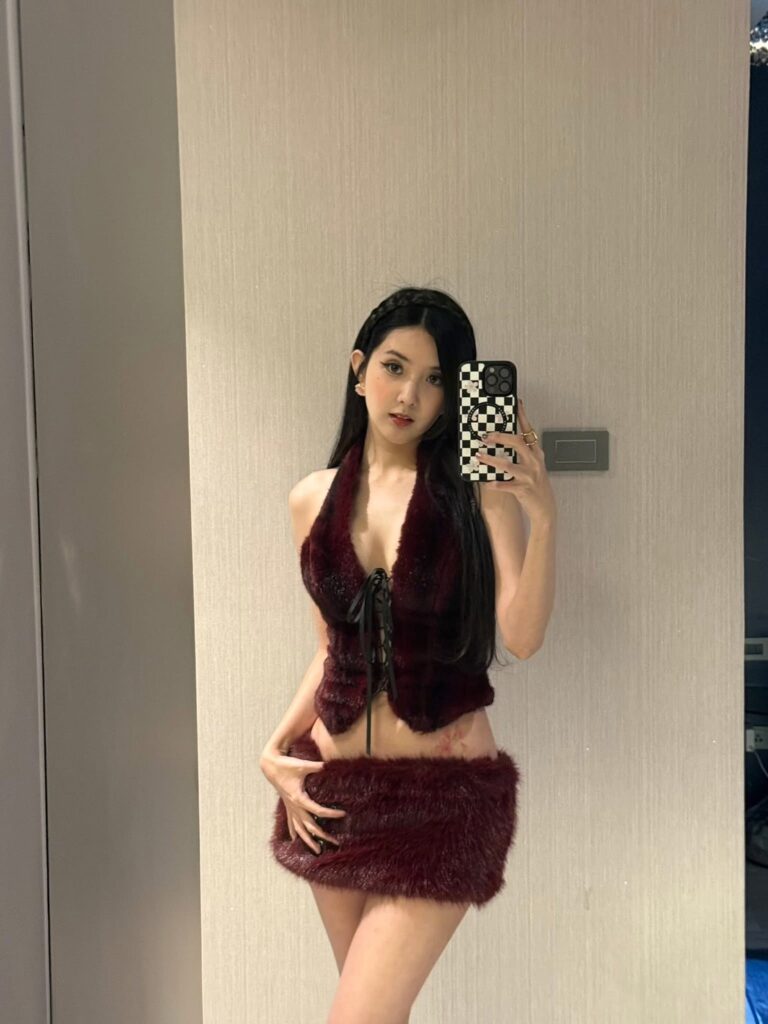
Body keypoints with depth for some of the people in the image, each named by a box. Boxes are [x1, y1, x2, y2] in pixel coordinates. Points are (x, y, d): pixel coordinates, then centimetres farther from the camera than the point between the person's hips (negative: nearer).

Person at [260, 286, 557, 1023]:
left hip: (444, 792, -4)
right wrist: (275, 750, 2)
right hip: (332, 789, 4)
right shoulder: (313, 499, 4)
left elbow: (521, 637, -18)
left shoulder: (476, 490, -7)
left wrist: (543, 517, -31)